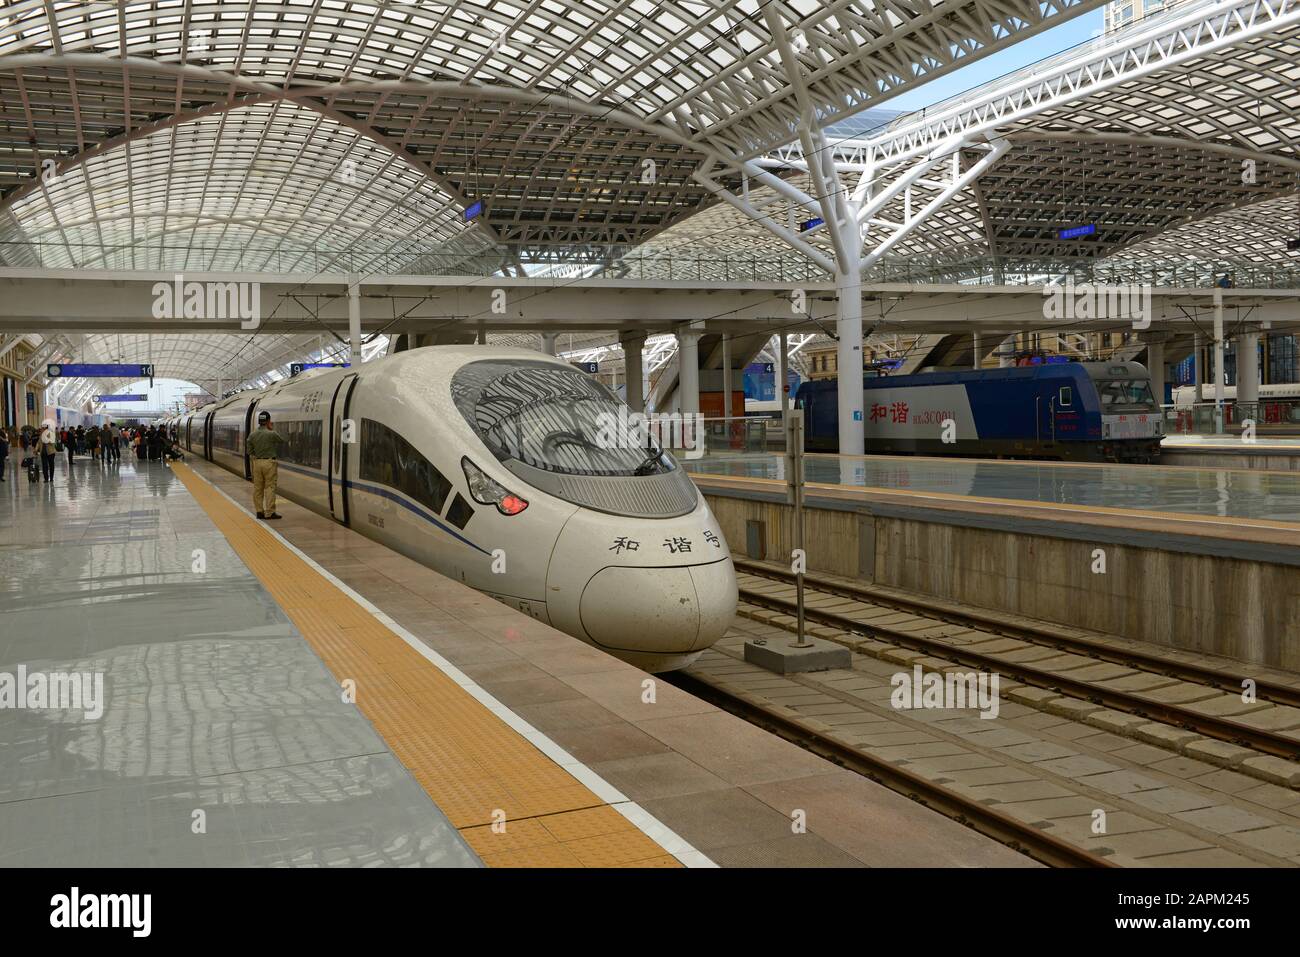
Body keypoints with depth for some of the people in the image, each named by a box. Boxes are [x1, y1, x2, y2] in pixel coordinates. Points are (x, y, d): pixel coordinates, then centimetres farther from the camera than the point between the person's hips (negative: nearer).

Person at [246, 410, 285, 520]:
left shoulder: (252, 435, 3)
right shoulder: (271, 434, -12)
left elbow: (250, 452, 7)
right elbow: (282, 440, 6)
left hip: (257, 463, 5)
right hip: (269, 463, -5)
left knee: (258, 488, 10)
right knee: (270, 487, -2)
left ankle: (259, 511, 14)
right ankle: (269, 513, -3)